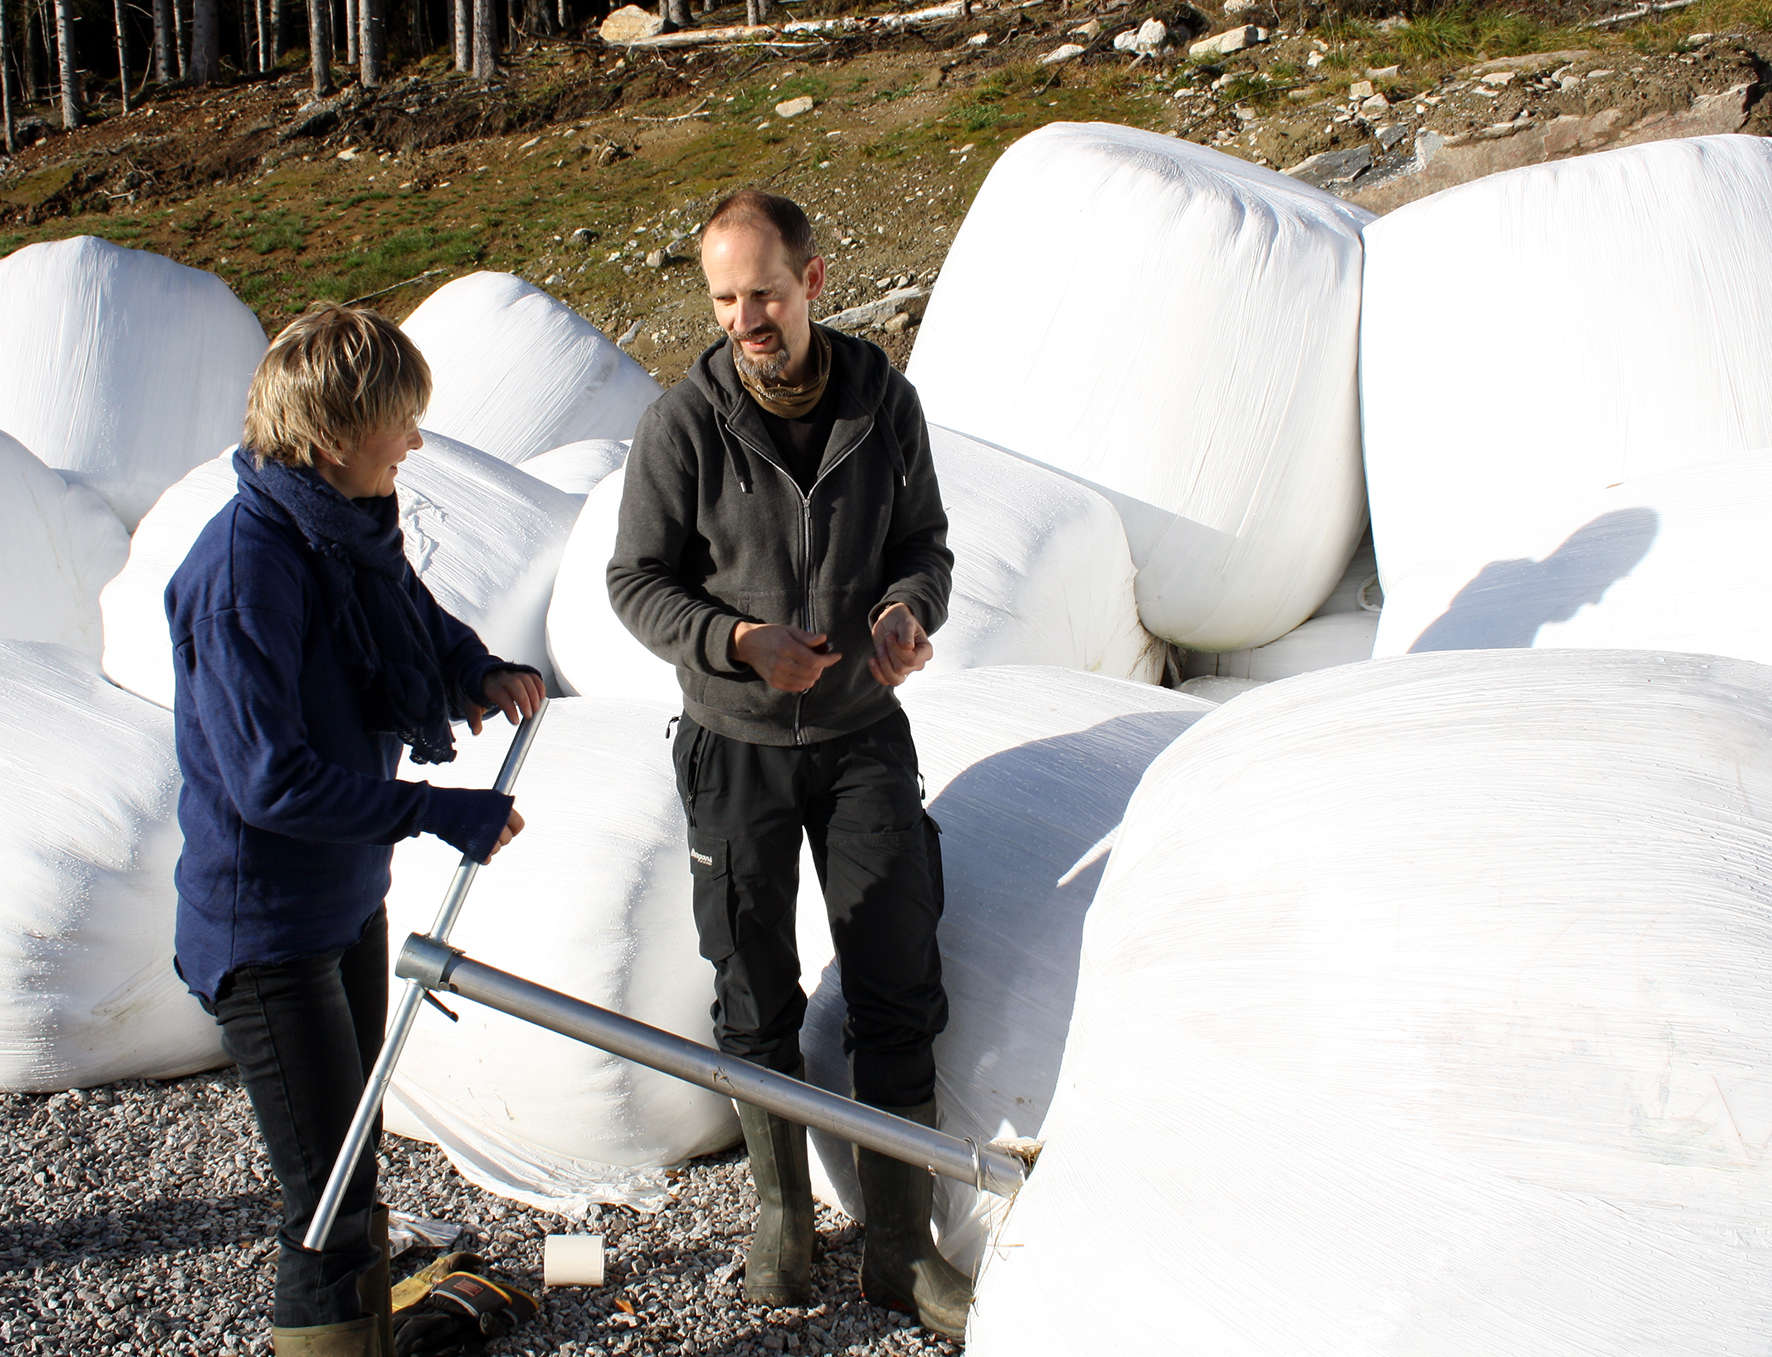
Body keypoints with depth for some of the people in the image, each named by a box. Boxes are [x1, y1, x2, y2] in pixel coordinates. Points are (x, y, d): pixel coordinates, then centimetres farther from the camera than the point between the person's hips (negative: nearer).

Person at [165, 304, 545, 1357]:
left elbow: (417, 617, 19)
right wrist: (446, 812, -26)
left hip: (350, 895, 9)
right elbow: (271, 782, -29)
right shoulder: (244, 567, -27)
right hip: (267, 925, -9)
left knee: (353, 1143, 26)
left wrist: (480, 670, -3)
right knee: (331, 1202, -5)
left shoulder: (357, 523, 0)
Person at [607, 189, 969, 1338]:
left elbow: (926, 544, 7)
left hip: (865, 736, 2)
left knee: (900, 991, 3)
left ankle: (901, 1246, 18)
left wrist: (911, 606, -16)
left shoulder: (885, 403, -4)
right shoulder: (683, 425, -11)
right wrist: (737, 641, -20)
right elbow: (638, 581, -4)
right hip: (736, 747, -1)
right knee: (757, 1001, 11)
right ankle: (783, 1212, 32)